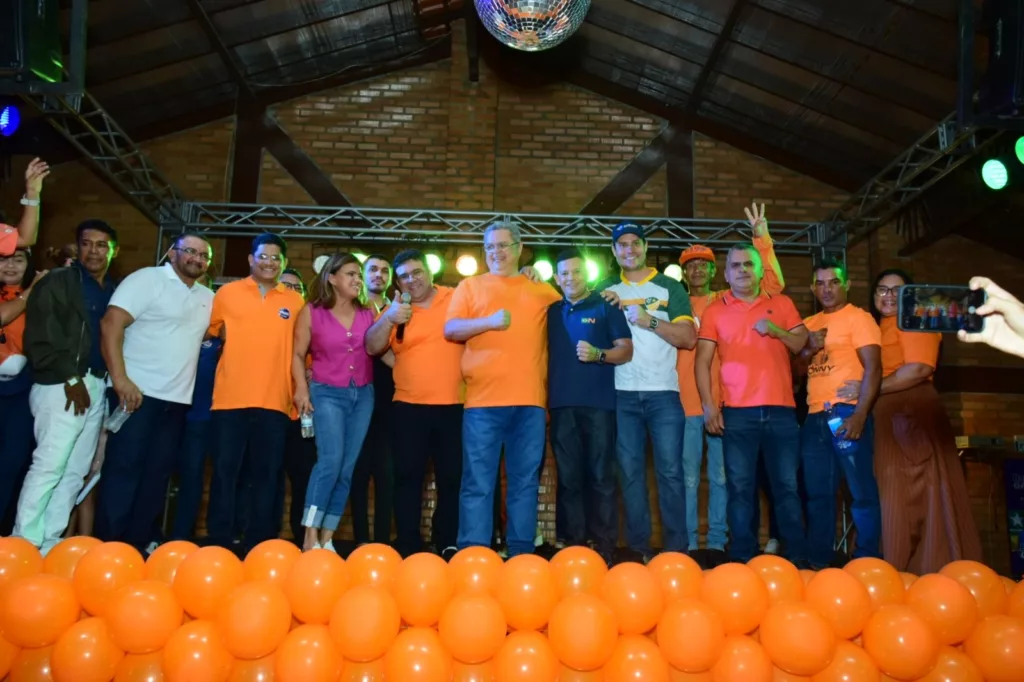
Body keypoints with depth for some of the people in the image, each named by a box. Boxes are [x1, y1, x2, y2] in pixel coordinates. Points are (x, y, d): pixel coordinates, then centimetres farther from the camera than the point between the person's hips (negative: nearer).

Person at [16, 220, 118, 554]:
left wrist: (114, 381, 2)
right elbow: (39, 338, -7)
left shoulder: (115, 291, 15)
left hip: (97, 388, 6)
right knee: (49, 465, -10)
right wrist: (70, 378, -10)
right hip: (61, 386, -5)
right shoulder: (57, 282, 1)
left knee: (75, 471, 6)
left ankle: (47, 546, 13)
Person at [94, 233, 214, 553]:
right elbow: (111, 323, -13)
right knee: (123, 470, -5)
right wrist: (120, 379, -21)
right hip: (138, 393, -6)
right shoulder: (147, 278, -4)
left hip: (176, 400, 7)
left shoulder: (208, 298, 16)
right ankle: (108, 547, 1)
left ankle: (137, 545, 16)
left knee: (157, 474, 8)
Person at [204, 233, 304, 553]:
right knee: (225, 471, 2)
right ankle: (218, 543, 11)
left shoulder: (295, 301, 9)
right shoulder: (227, 293, 7)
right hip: (230, 398, 0)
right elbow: (211, 331, 16)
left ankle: (258, 545, 13)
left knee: (266, 476, 4)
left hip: (274, 401, 1)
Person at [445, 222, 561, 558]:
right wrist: (488, 322, -13)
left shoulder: (544, 291, 17)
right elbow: (450, 329, 1)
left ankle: (522, 553, 14)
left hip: (530, 401, 2)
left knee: (525, 483, 7)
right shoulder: (470, 286, 12)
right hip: (483, 400, -2)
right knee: (478, 483, -1)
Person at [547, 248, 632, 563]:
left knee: (601, 476, -2)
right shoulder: (551, 311, 15)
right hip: (562, 405, 4)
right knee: (569, 477, 6)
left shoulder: (606, 307, 5)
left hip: (598, 404, -3)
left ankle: (605, 546, 3)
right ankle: (572, 544, 12)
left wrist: (597, 354, -17)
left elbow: (626, 350, -1)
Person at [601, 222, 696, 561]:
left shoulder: (670, 287, 7)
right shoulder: (606, 291, 14)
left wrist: (649, 321, -11)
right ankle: (637, 548, 10)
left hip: (663, 393, -2)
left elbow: (688, 338, -2)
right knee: (631, 473, 4)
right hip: (622, 395, 2)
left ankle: (676, 549, 5)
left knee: (670, 471, -3)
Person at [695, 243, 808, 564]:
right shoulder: (715, 310, 7)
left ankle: (796, 558, 14)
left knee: (787, 486, 5)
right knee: (740, 488, 1)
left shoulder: (782, 304, 12)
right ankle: (742, 559, 9)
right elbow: (702, 360, 3)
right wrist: (709, 405, -7)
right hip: (737, 413, -1)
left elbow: (804, 345, 10)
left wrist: (775, 330, -8)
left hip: (781, 410, 1)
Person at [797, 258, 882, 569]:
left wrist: (860, 414, -20)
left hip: (847, 413, -6)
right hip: (815, 417, 6)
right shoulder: (809, 324, 18)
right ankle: (818, 562, 18)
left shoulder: (859, 318, 0)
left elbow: (872, 368, -10)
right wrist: (809, 349, -3)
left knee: (862, 492, -3)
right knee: (818, 493, 10)